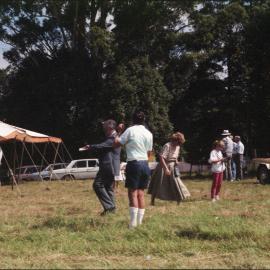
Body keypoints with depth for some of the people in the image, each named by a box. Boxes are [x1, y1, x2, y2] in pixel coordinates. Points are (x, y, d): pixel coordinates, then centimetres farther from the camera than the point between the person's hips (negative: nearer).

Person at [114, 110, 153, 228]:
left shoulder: (130, 130, -5)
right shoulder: (149, 133, 9)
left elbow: (117, 143, 0)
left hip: (134, 164, -5)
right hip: (145, 164, 5)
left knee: (133, 193, -4)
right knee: (141, 193, 9)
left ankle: (133, 222, -10)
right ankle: (140, 221, 9)